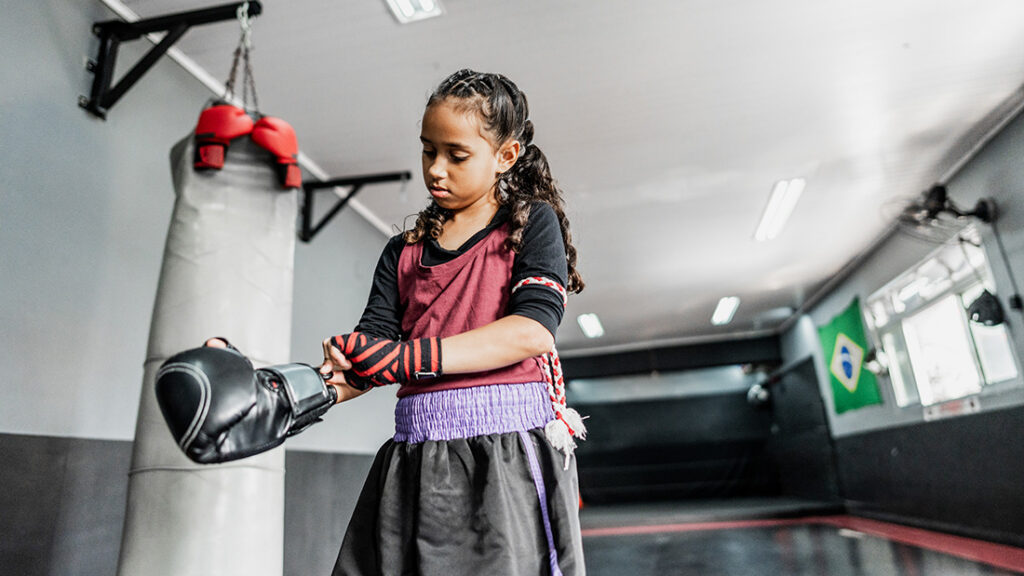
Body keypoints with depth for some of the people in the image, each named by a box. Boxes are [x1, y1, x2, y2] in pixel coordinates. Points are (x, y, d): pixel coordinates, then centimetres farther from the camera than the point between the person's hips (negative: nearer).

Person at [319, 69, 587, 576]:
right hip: (415, 458, 4)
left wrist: (409, 357, -20)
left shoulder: (533, 223, 4)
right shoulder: (403, 252, 16)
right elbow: (368, 357, 7)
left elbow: (533, 331, -13)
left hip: (510, 451, -3)